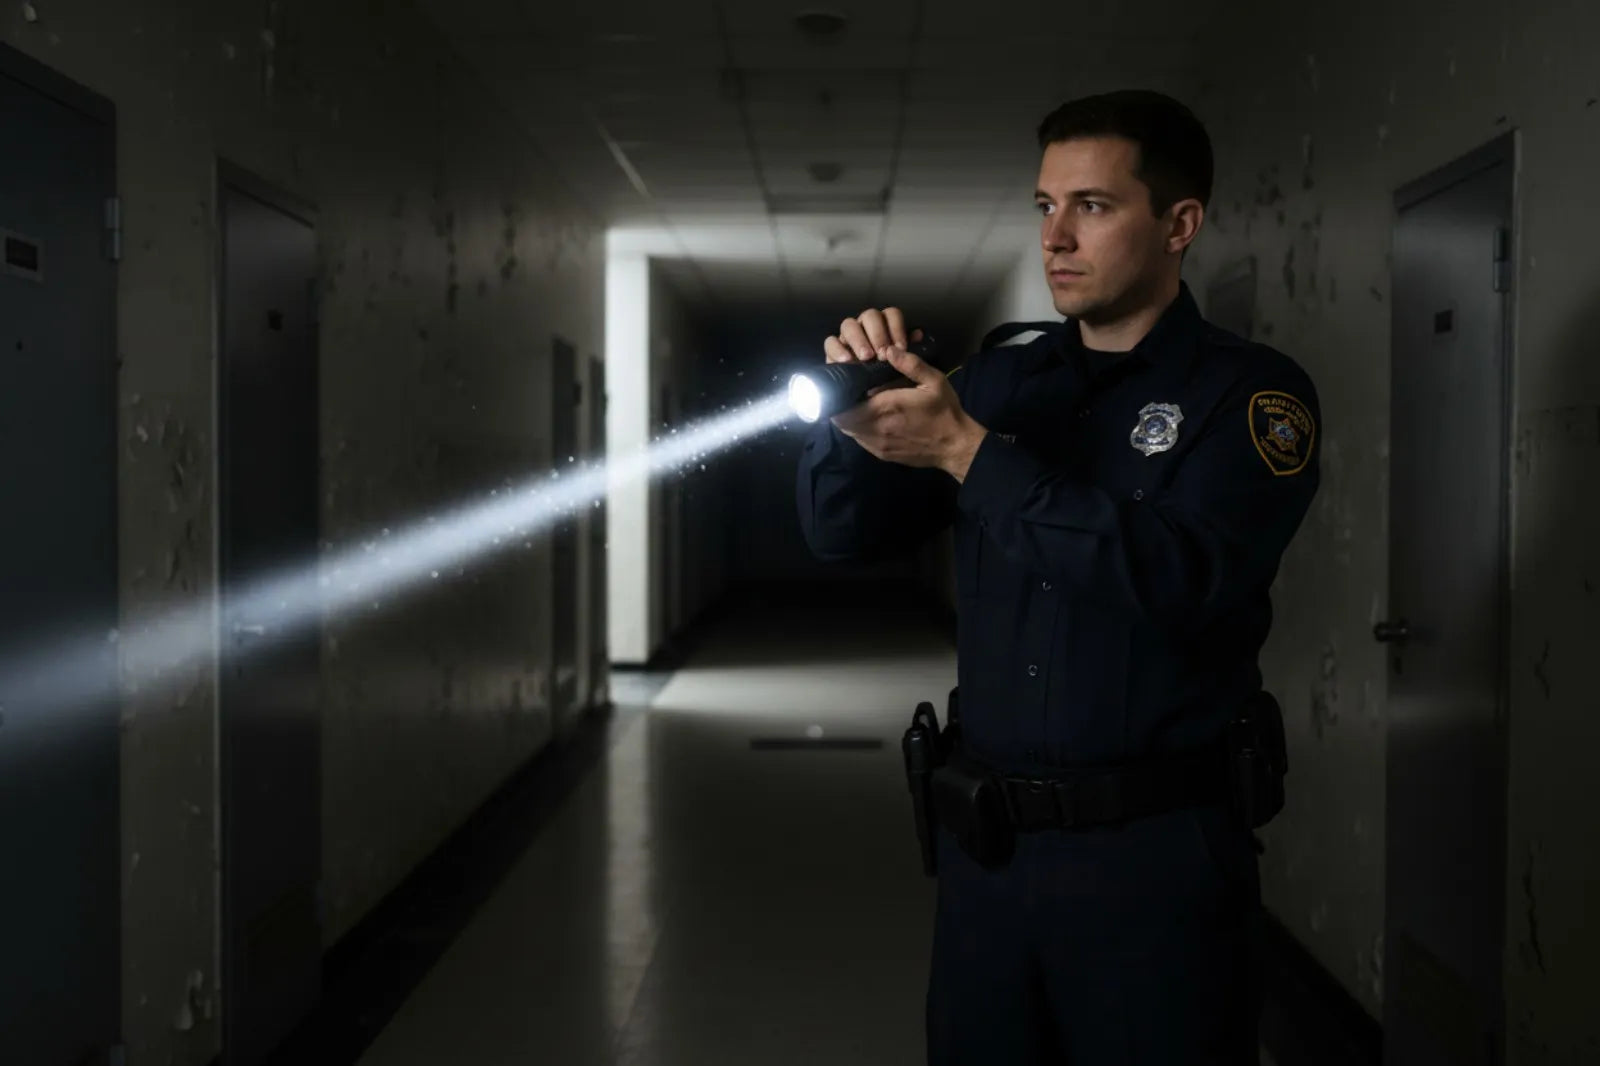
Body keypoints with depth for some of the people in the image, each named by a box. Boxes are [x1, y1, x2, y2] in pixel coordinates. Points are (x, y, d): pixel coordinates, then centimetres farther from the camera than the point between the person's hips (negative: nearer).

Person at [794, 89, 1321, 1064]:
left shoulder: (1253, 394, -6)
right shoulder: (1003, 379, 8)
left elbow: (1185, 578, -23)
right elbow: (844, 532, 7)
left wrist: (969, 452, -24)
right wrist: (854, 404, -13)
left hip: (1159, 858, -4)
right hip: (987, 843, 4)